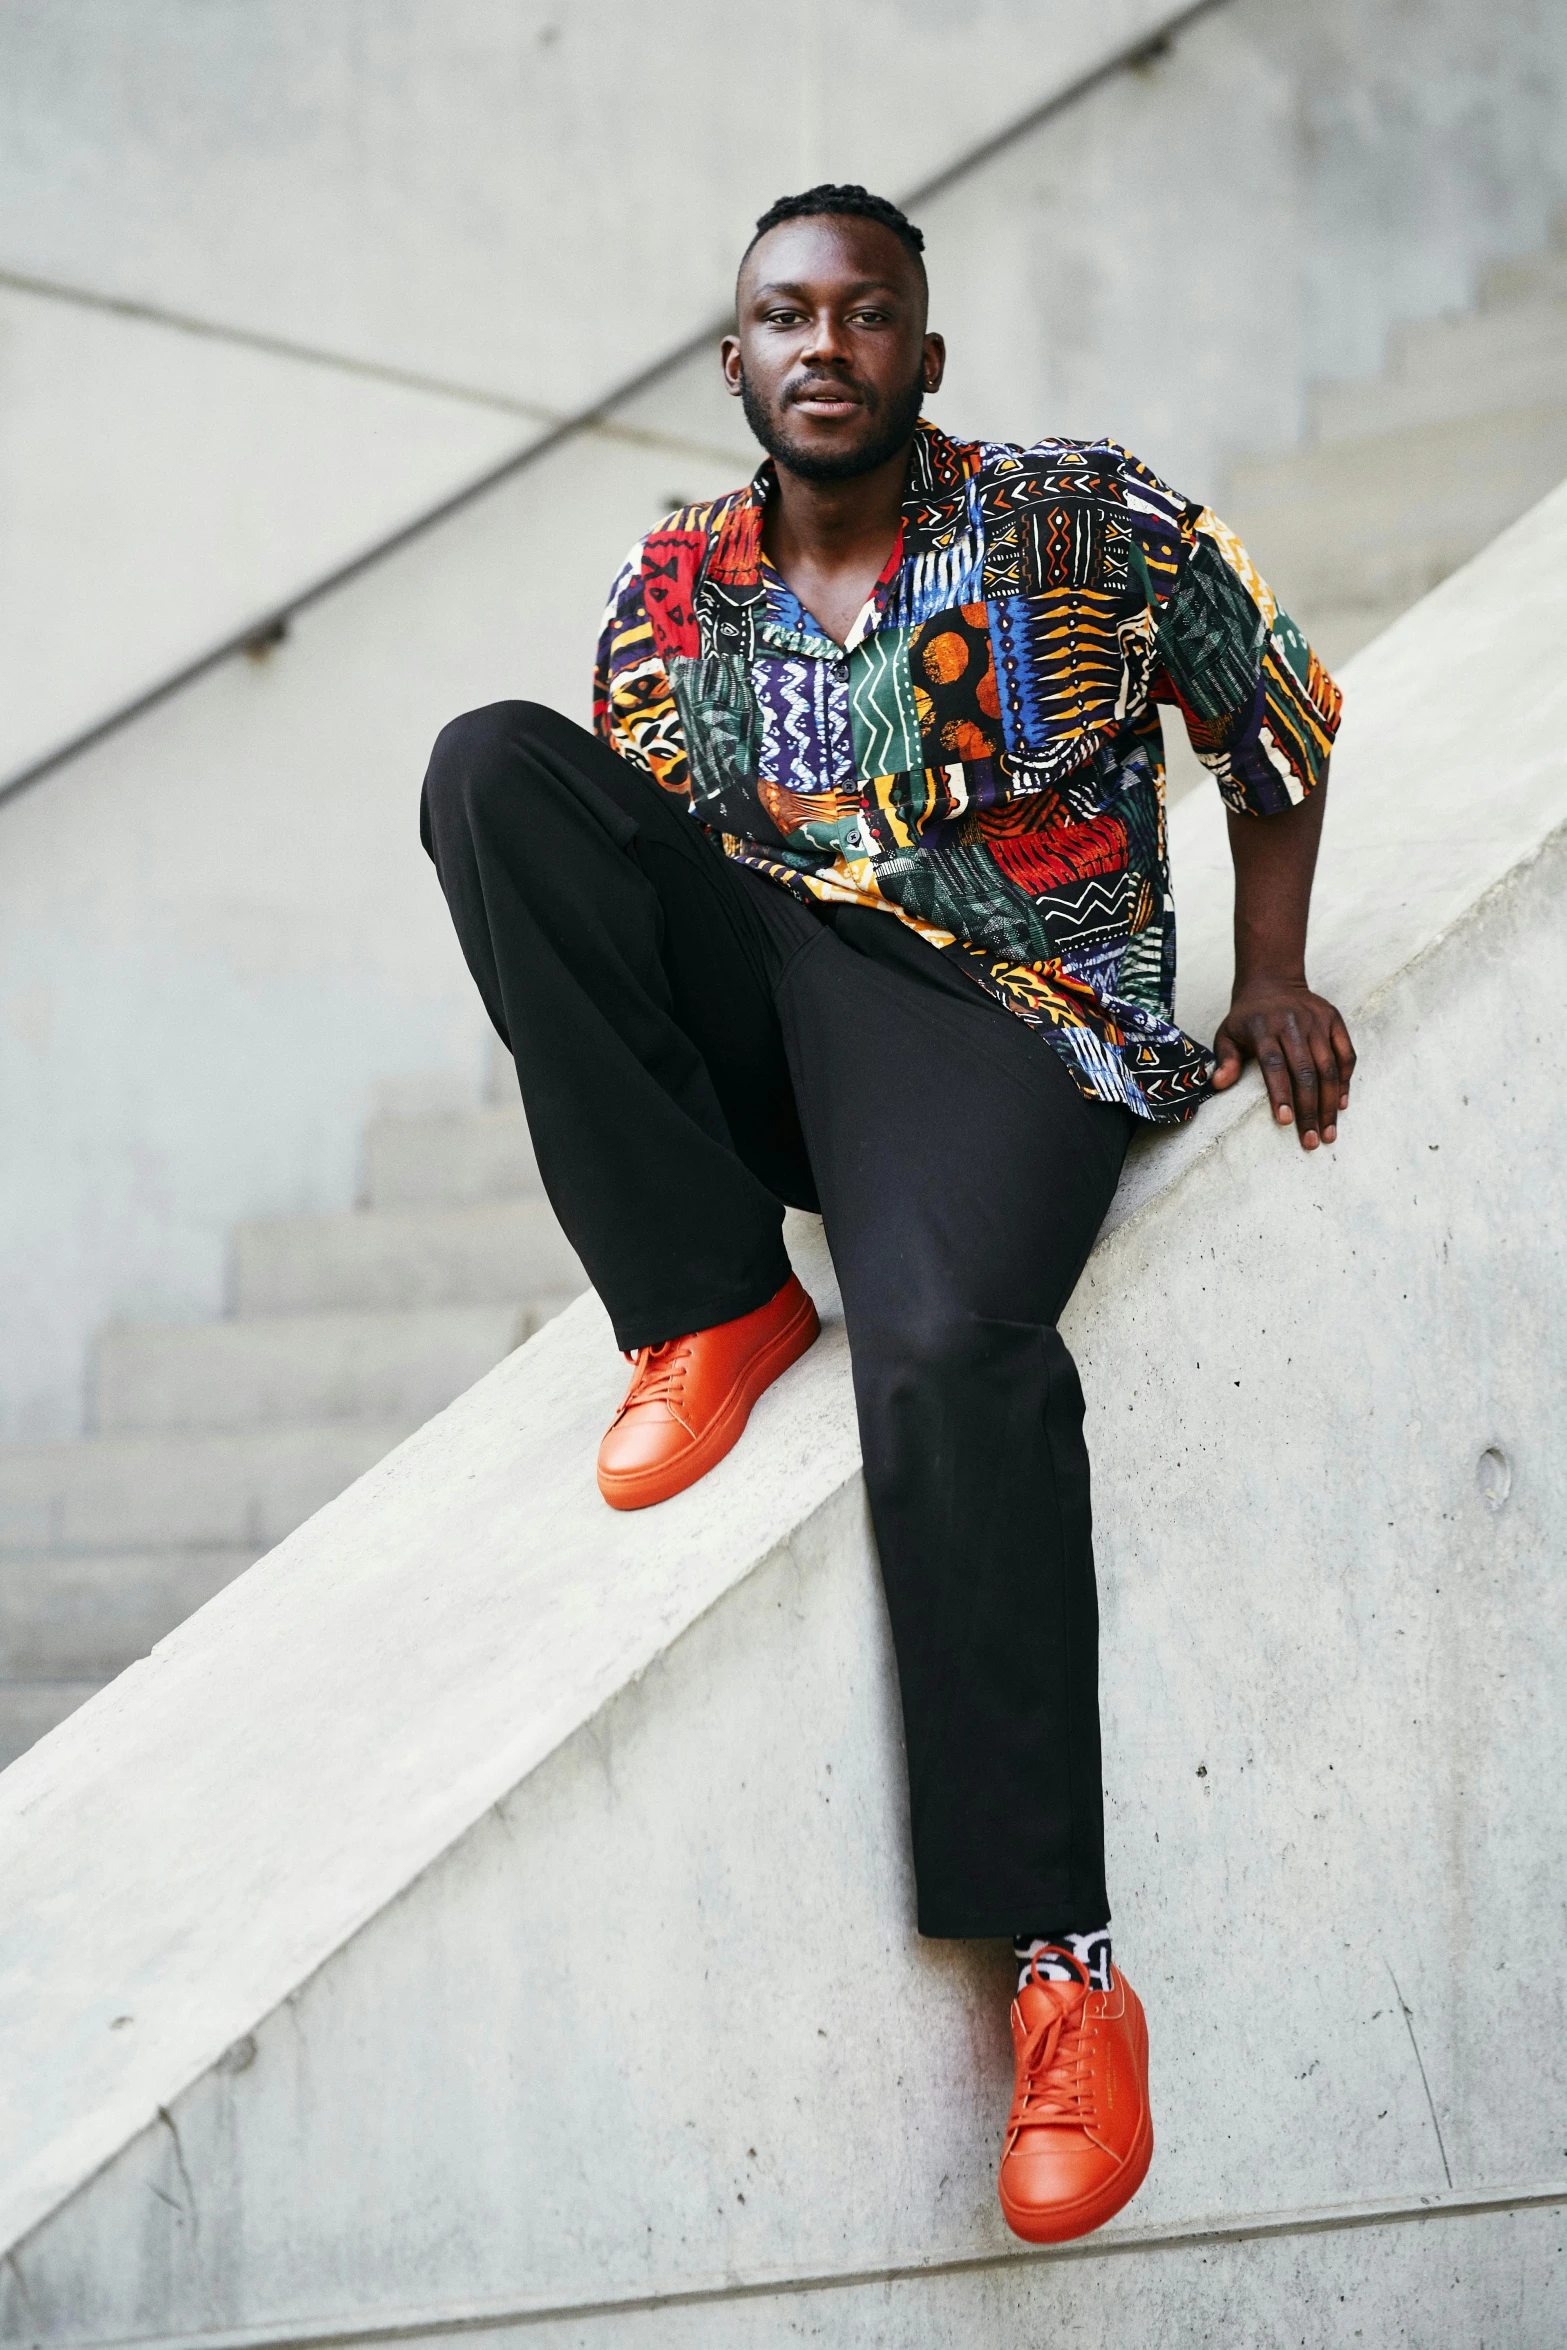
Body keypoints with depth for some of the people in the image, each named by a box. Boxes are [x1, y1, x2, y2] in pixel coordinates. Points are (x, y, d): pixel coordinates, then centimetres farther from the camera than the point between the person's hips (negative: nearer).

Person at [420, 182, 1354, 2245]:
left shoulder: (1086, 526, 1)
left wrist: (1272, 982, 5)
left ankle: (1062, 1961, -29)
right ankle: (713, 1302, -16)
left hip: (1007, 1011, -4)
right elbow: (625, 843, 18)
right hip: (748, 1000, 5)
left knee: (947, 1346, -37)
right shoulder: (672, 589, 10)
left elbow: (1282, 704, 13)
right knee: (491, 762, -19)